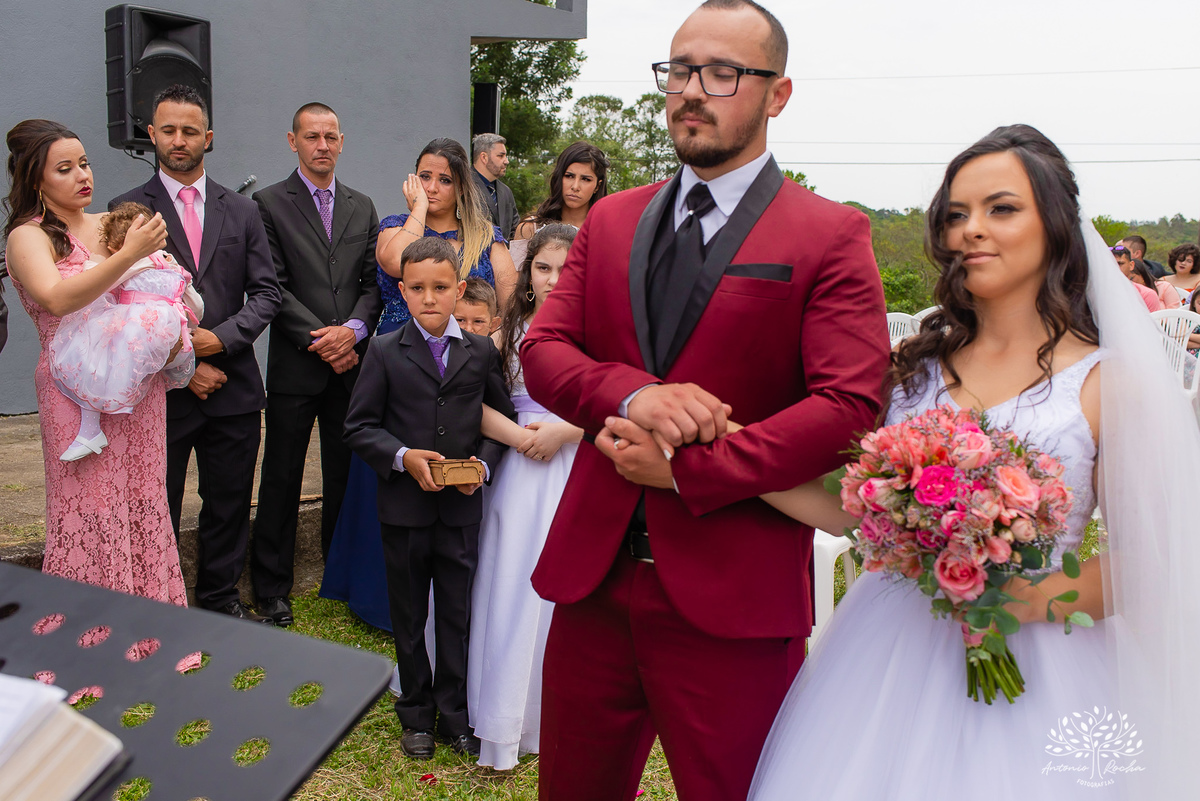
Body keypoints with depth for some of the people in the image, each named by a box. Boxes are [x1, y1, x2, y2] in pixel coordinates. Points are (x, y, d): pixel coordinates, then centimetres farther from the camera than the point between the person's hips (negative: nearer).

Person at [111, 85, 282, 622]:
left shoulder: (241, 211, 9)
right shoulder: (128, 210, 0)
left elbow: (265, 292, 5)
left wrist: (221, 338, -12)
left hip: (233, 385, 3)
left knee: (229, 504, 12)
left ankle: (220, 599, 29)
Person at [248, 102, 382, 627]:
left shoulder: (362, 207, 13)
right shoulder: (270, 203, 1)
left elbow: (374, 282, 8)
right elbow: (272, 286, -6)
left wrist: (354, 329, -9)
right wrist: (318, 338, -13)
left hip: (351, 361, 3)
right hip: (295, 365, -3)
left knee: (346, 474, 9)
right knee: (282, 477, 5)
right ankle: (271, 586, 17)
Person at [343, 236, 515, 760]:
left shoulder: (482, 353, 3)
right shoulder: (384, 352, -1)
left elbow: (502, 419, 8)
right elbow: (359, 427, -2)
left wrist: (484, 465, -9)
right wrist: (402, 457, -18)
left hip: (462, 507, 1)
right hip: (404, 506, 0)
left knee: (457, 615, 10)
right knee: (409, 618, 13)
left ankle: (454, 715, 27)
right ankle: (416, 714, 31)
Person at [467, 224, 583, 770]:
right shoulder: (510, 330, 7)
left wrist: (563, 431, -13)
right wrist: (517, 435, -11)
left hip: (578, 467, -2)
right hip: (521, 469, 2)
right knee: (512, 586, 4)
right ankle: (507, 720, 18)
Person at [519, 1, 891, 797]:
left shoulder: (831, 236, -5)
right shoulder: (611, 220, 11)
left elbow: (849, 407, -14)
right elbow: (542, 349, 4)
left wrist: (687, 472, -16)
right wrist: (633, 395, -17)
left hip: (731, 598, -4)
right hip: (591, 575, 5)